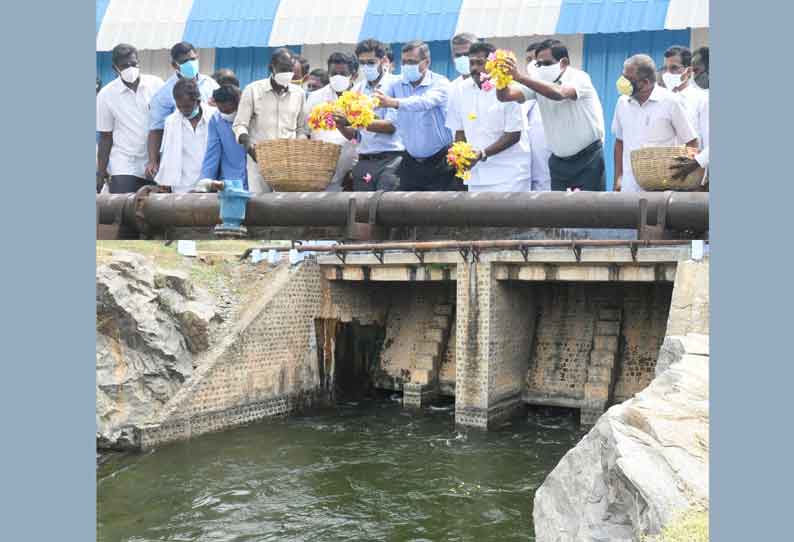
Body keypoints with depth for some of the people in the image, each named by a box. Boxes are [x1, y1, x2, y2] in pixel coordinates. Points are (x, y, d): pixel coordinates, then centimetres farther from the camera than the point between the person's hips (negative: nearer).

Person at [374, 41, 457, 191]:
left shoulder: (440, 83, -12)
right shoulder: (397, 86, 4)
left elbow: (425, 102, -31)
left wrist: (394, 102, -46)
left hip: (440, 162, -5)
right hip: (411, 163, 5)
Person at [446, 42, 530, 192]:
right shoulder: (460, 91, 4)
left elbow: (513, 135, -10)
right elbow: (459, 131, 11)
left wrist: (482, 154, -19)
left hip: (509, 173, -4)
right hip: (477, 173, 5)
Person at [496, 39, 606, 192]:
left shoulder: (579, 78, -17)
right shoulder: (539, 81, -1)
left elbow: (559, 93, -39)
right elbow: (505, 95, -13)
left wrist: (520, 77, -48)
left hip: (588, 158, -5)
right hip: (559, 160, 5)